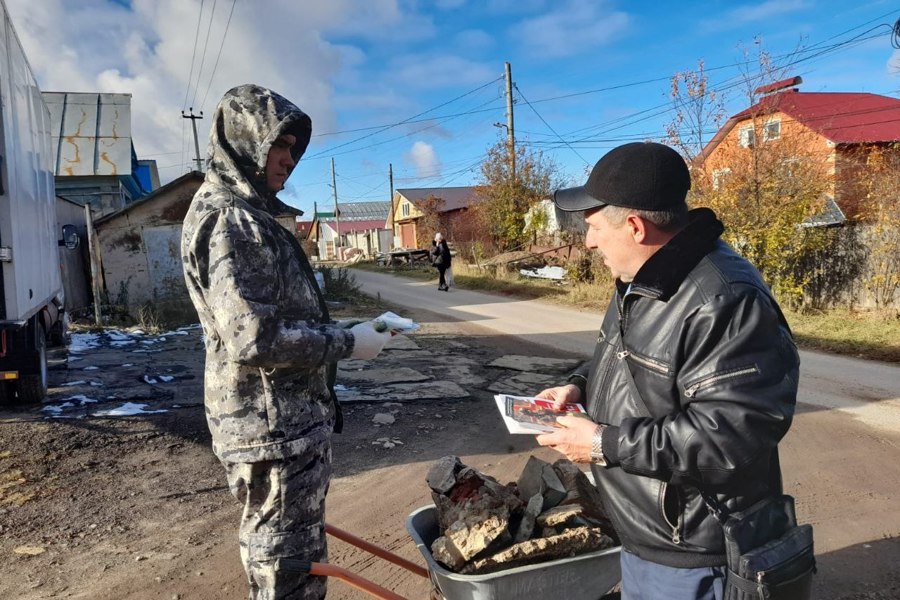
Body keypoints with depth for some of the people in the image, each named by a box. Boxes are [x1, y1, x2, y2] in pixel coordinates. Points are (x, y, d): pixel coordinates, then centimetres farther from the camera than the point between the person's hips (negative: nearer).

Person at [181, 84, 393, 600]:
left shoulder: (247, 213, 16)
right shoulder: (230, 218, -17)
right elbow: (254, 340, -27)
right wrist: (347, 342, -15)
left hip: (289, 420, 10)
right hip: (273, 429, -10)